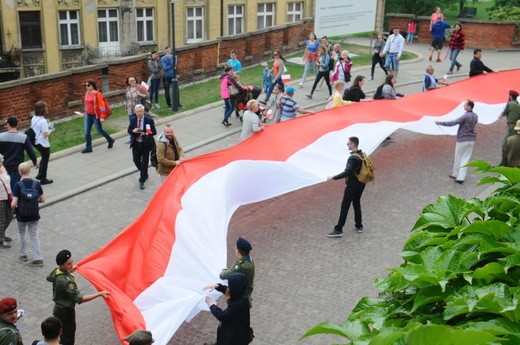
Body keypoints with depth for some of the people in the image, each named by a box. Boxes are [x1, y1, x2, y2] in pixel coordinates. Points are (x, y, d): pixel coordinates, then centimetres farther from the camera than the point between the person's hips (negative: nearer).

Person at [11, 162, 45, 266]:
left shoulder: (18, 185, -18)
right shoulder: (36, 183, -10)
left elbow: (13, 204, -21)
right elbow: (42, 200, -3)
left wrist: (14, 207, 1)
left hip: (22, 215, -2)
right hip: (34, 215, 2)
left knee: (21, 234, 24)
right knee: (34, 236, 13)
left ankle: (23, 254, 35)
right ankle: (38, 259, 8)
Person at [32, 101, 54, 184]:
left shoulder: (34, 118, 0)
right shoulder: (43, 121, -25)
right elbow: (45, 134, -25)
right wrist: (51, 130, -5)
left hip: (36, 142, 8)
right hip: (43, 144, -8)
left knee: (43, 158, 28)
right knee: (45, 160, 9)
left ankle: (40, 174, 36)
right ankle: (43, 179, 19)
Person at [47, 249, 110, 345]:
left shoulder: (56, 271, -8)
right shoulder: (66, 281, -36)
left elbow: (49, 278, 17)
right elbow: (80, 299, -38)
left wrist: (69, 271, 16)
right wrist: (99, 294, -42)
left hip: (58, 308, 9)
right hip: (66, 312, -9)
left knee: (62, 335, 26)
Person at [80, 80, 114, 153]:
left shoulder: (97, 94, -15)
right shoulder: (87, 93, 6)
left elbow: (102, 105, -17)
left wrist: (102, 117, -20)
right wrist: (85, 113, 22)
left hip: (96, 115, -7)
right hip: (88, 115, 7)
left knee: (99, 130, 6)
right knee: (87, 132, 2)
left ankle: (110, 140, 30)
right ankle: (88, 147, 10)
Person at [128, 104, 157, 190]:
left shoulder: (149, 120, -9)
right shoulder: (133, 120, 2)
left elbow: (154, 132, -8)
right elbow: (129, 130, 7)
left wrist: (146, 134, -27)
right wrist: (133, 131, -16)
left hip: (145, 144, -4)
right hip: (136, 144, 4)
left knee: (144, 162, -1)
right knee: (136, 161, 12)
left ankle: (142, 181, 8)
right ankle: (144, 174, 39)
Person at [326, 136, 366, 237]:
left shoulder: (353, 158, -24)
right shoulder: (362, 154, 3)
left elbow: (347, 172, -31)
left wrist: (333, 178, -26)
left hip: (352, 185, -9)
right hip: (361, 184, 9)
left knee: (344, 207, -3)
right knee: (356, 203, 22)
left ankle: (338, 230, 0)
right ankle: (359, 226, 30)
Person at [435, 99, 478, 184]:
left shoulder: (465, 116, -20)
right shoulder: (475, 116, 3)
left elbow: (453, 123, -23)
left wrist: (440, 123, -18)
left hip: (462, 140, -6)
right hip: (471, 140, 6)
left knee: (458, 157, 11)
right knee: (465, 158, 6)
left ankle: (455, 174, 25)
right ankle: (461, 177, 3)